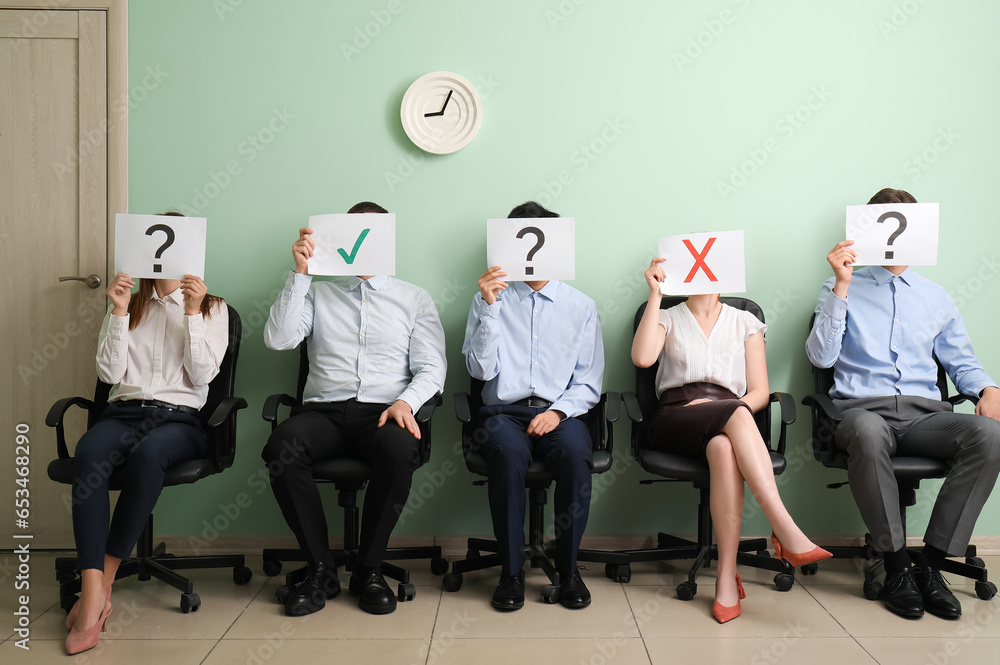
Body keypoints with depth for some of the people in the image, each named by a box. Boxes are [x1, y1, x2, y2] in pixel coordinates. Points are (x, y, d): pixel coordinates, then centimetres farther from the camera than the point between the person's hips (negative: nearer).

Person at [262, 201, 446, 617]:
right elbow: (277, 340, 3)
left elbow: (431, 369, 8)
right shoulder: (318, 294, 21)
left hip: (383, 411, -1)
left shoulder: (414, 299, 18)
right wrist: (300, 273, -1)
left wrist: (406, 401, -13)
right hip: (323, 411, 1)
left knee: (401, 451, -36)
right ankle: (320, 570, -15)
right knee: (280, 447, -32)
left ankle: (369, 570, -14)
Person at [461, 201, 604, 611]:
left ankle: (568, 569, -14)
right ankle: (511, 570, -18)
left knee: (576, 453, -32)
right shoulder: (489, 301, 11)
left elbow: (589, 382, 9)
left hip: (561, 412, 1)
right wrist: (490, 307, -9)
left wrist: (559, 411, -10)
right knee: (507, 451, -34)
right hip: (505, 411, 0)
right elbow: (480, 370, -1)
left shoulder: (581, 307, 13)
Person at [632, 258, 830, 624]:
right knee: (736, 415, -36)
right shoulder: (668, 319, 20)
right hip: (674, 419, -1)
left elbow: (759, 393, 12)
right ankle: (787, 531, -43)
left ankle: (727, 579, -40)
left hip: (729, 417, 1)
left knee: (723, 447, -39)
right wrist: (655, 294, -2)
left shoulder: (745, 322, 22)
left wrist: (724, 409, -10)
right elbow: (642, 357, -5)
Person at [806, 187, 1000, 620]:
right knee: (868, 433, -40)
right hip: (863, 408, -3)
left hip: (924, 413, 3)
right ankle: (897, 565, -23)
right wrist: (841, 286, -5)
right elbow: (820, 357, 0)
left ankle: (931, 561, -20)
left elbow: (961, 362, 23)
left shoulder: (936, 298, 24)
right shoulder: (843, 290, 14)